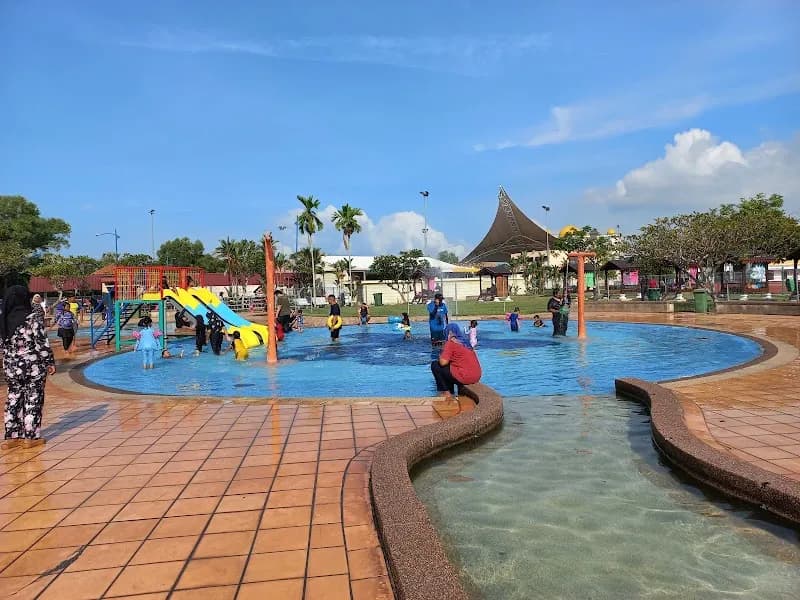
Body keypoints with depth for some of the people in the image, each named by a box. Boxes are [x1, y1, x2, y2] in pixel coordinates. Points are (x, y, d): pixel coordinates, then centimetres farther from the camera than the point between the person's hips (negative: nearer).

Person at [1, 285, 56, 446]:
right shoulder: (32, 319, -15)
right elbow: (42, 343, -15)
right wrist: (50, 363, -6)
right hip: (34, 367, -5)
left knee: (13, 399, 15)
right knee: (33, 400, 6)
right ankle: (30, 437, 11)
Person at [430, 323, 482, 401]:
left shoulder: (450, 343, -8)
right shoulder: (465, 342, 15)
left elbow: (443, 362, -15)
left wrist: (440, 357, 7)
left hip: (464, 377, -8)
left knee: (434, 365, 5)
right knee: (449, 366, 30)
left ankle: (446, 392, 7)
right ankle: (451, 392, 22)